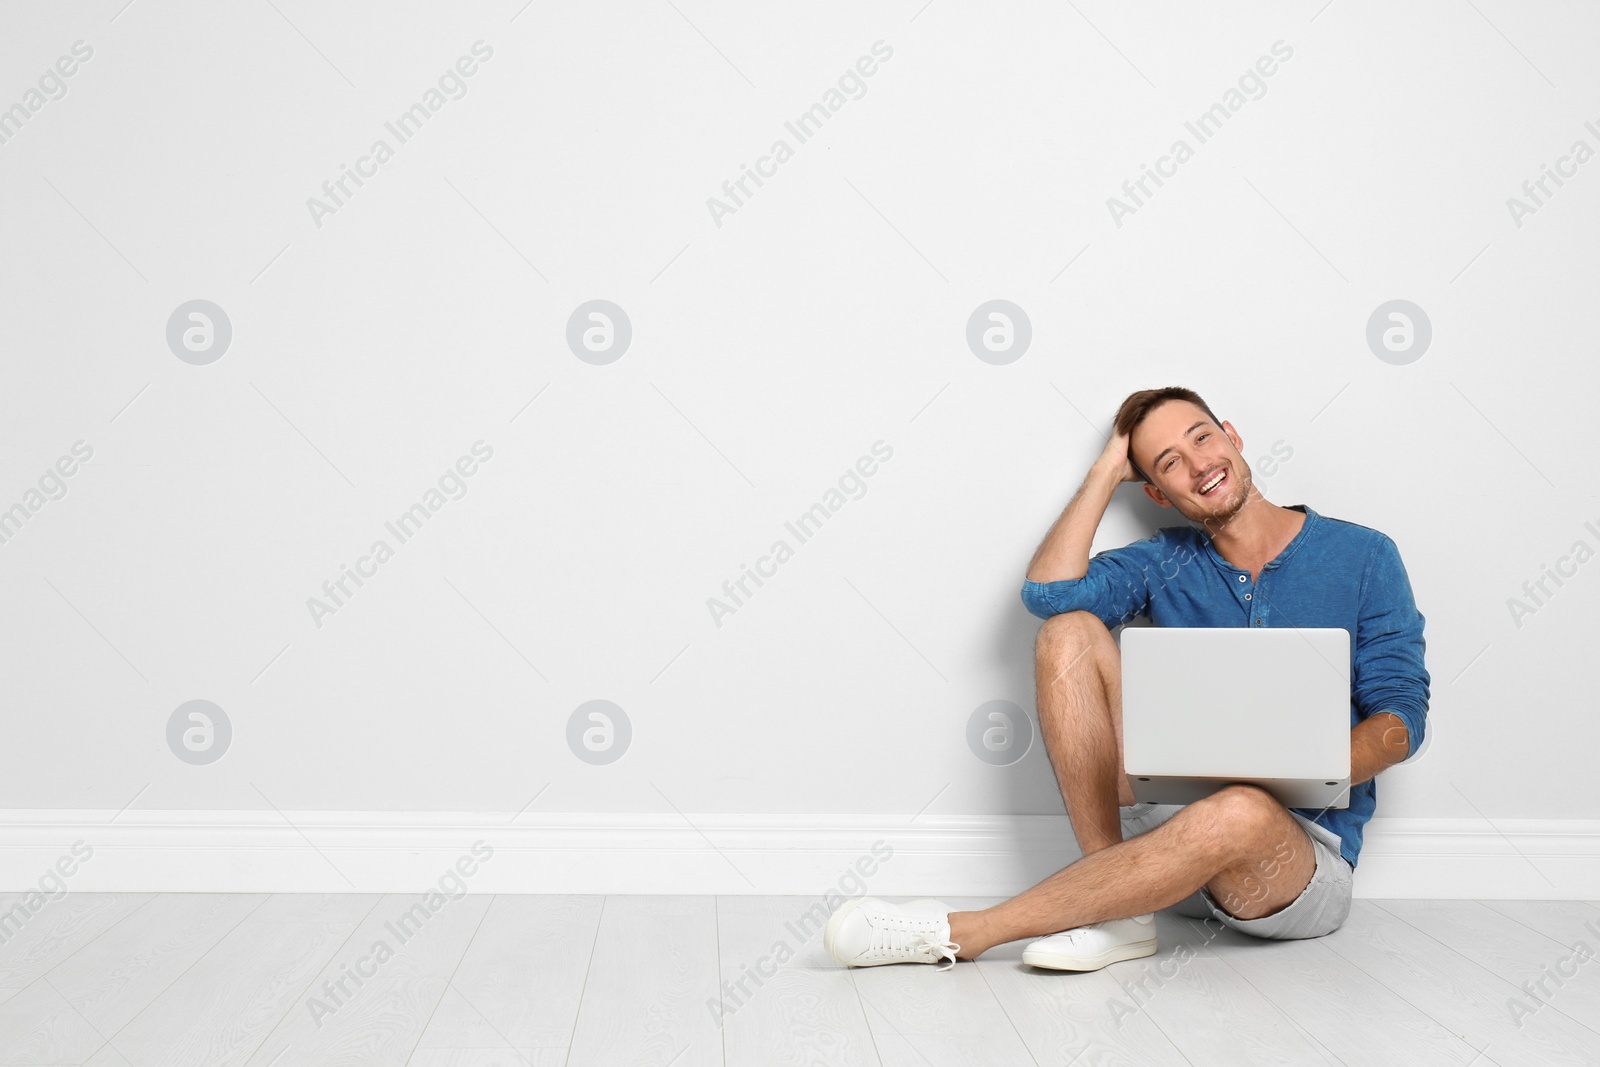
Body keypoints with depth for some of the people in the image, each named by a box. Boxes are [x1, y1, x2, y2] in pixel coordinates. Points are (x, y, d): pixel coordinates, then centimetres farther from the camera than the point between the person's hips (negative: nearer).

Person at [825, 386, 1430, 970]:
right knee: (1069, 632, -13)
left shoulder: (1361, 557, 2)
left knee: (1244, 811, -42)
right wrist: (1108, 469, 0)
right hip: (1174, 811, 3)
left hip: (1304, 853, -3)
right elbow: (1047, 591, -9)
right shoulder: (1168, 563, 9)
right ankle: (1117, 904, -22)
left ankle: (959, 933, -32)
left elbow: (1402, 715, -2)